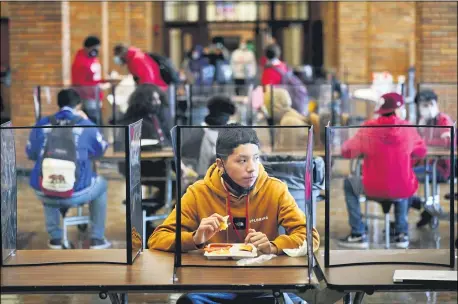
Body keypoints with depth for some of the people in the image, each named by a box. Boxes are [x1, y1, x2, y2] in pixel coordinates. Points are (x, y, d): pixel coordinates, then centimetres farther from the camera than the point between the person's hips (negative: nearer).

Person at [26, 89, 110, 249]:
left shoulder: (41, 124, 4)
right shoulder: (86, 125, -2)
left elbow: (31, 154, 20)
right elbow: (101, 150, 18)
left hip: (43, 193, 2)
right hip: (75, 193, -2)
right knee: (101, 184, 31)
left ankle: (55, 238, 37)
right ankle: (97, 239, 31)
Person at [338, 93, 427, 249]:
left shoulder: (368, 128, -8)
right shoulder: (408, 128, -5)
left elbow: (346, 152, 2)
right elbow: (422, 152, 11)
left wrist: (365, 149, 22)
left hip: (374, 189, -2)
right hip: (403, 191, 2)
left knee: (349, 183, 28)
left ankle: (359, 235, 19)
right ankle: (401, 233, 29)